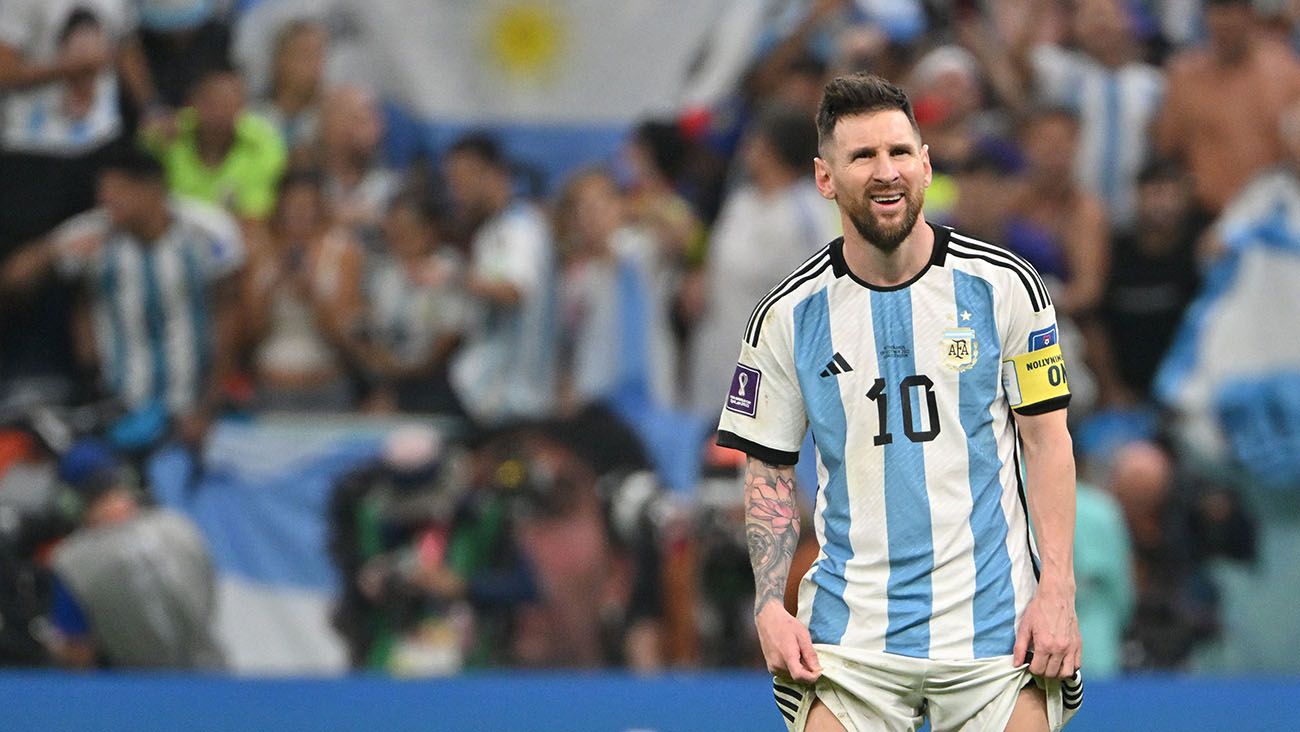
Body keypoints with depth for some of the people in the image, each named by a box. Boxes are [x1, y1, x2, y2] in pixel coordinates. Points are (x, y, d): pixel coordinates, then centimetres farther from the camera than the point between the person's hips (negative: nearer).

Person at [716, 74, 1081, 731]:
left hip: (995, 627, 0)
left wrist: (1057, 591, -6)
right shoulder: (786, 315, 1)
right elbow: (769, 472, 8)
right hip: (849, 635, 0)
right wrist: (769, 606, -5)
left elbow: (1047, 441, 3)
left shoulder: (1004, 285, -1)